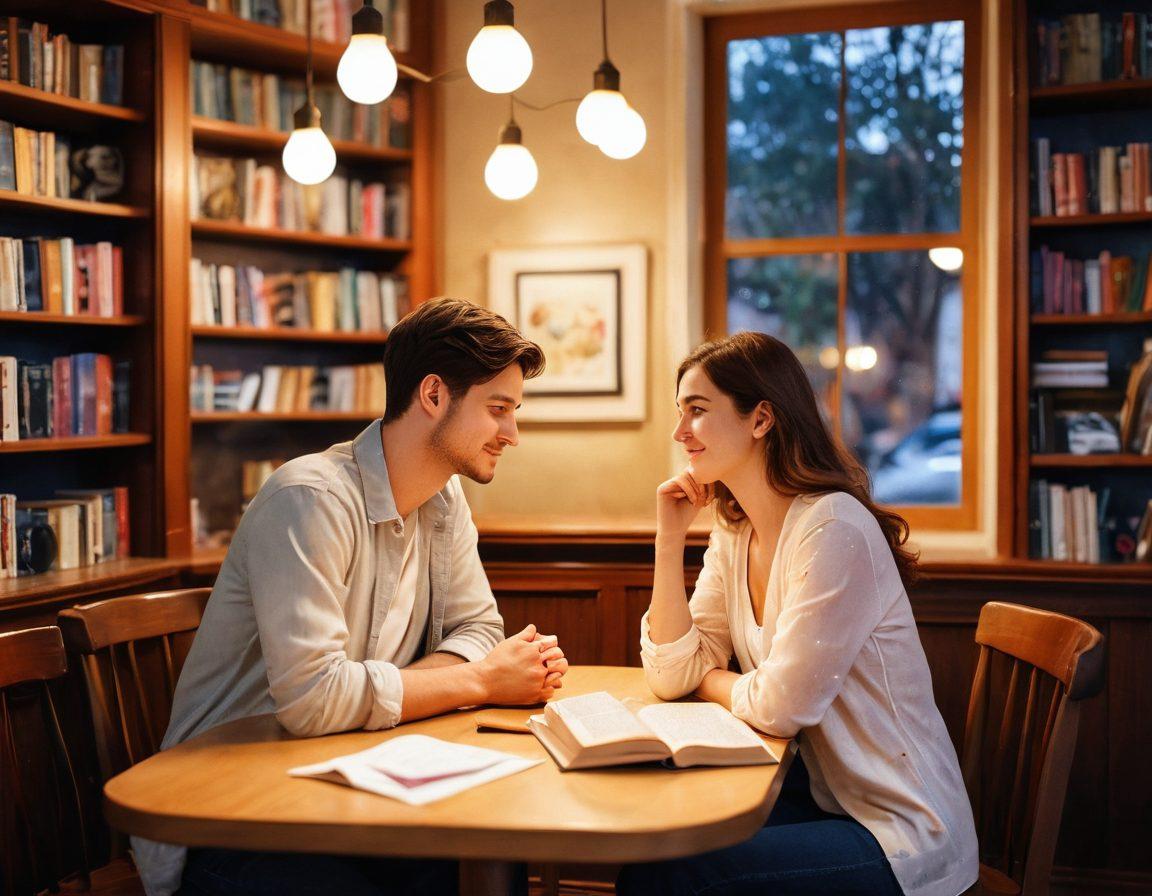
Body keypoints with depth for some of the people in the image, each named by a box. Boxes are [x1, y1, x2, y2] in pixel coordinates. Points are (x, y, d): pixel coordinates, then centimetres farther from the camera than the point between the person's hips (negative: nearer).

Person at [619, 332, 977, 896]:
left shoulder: (834, 528, -20)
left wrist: (710, 679, -1)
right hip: (822, 799, 8)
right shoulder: (733, 536, 6)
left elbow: (779, 708, -21)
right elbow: (672, 678, 2)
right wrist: (669, 537, -3)